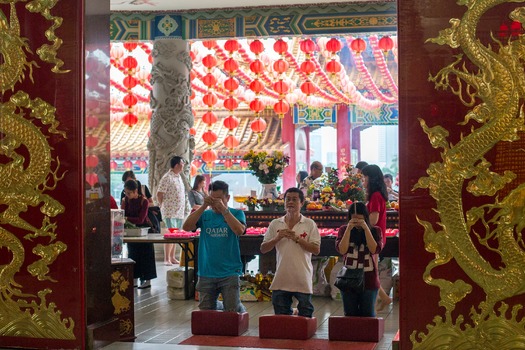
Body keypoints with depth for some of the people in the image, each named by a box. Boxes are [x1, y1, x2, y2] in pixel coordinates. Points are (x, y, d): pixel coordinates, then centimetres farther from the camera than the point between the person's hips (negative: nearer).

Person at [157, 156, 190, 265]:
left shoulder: (178, 177, 16)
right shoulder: (167, 178, -12)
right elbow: (159, 194, -13)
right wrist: (163, 207, -6)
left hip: (179, 212, 8)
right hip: (170, 212, -8)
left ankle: (172, 257, 16)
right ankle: (167, 259, -7)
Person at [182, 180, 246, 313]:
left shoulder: (236, 213, 2)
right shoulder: (205, 215, 8)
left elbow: (240, 230, -18)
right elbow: (186, 227, -9)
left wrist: (223, 209, -19)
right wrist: (204, 206, -14)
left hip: (230, 273, -3)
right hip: (206, 273, 3)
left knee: (233, 311, -4)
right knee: (205, 311, 11)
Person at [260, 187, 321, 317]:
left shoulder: (309, 224, 0)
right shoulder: (275, 224, 7)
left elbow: (316, 250, -5)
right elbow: (263, 249, 6)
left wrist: (297, 238, -14)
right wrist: (277, 238, -10)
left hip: (303, 279, -2)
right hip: (281, 279, 3)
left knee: (305, 316, 4)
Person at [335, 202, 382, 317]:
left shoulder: (374, 231, 3)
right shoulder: (344, 229, 5)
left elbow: (374, 249, -12)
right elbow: (342, 250, -8)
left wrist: (366, 228, -15)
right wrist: (349, 229, -14)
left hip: (368, 279, -1)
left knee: (367, 314, 5)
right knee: (350, 314, 6)